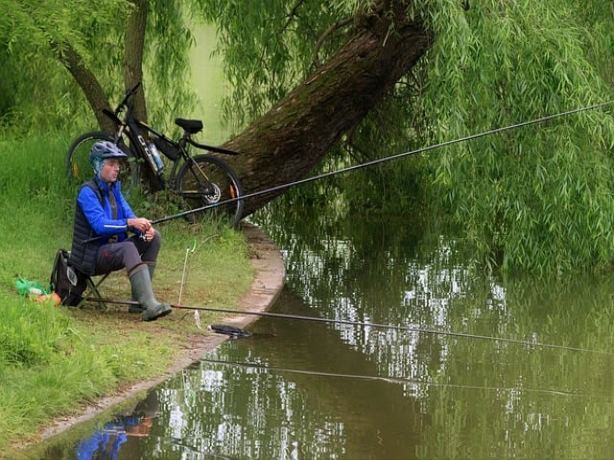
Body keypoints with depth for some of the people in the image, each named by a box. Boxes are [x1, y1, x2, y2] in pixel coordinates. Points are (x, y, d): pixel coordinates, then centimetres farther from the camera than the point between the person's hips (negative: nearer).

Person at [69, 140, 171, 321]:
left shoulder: (114, 187, 12)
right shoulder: (87, 192, -14)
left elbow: (128, 215, 5)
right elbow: (100, 225, -26)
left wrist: (144, 228, -16)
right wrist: (130, 223, -33)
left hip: (113, 249, 9)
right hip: (92, 257, -9)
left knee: (154, 237, -3)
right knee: (128, 248, -34)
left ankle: (139, 300, -10)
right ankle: (150, 306, -49)